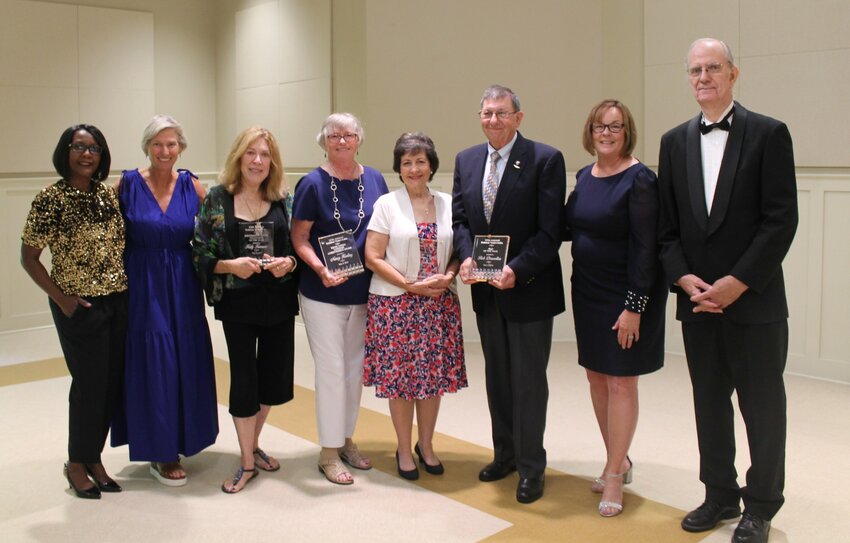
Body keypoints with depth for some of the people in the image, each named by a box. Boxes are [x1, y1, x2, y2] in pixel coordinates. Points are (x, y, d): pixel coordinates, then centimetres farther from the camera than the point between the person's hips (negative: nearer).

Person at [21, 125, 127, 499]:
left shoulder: (108, 194, 6)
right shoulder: (51, 199, -10)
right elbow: (28, 257, -7)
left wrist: (129, 285, 3)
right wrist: (61, 298, -12)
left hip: (118, 303, 5)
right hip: (81, 308, -5)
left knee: (112, 385, 10)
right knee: (89, 387, 3)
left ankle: (94, 459, 27)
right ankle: (77, 464, 24)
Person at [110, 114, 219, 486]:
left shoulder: (191, 186, 2)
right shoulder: (128, 183, -4)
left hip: (182, 287, 3)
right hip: (141, 287, -2)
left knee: (185, 363, 9)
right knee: (151, 365, 0)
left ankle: (178, 438, 28)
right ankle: (160, 453, 14)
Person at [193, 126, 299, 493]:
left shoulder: (283, 199, 4)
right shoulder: (217, 198, -2)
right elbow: (201, 253, -4)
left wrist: (289, 263, -13)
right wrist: (230, 265, -20)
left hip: (278, 301, 3)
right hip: (237, 302, -3)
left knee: (275, 376, 10)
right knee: (244, 379, 2)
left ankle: (253, 444, 36)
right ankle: (247, 462, 19)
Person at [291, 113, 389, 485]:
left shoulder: (374, 180, 3)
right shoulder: (313, 183, -9)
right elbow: (299, 237, -8)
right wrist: (320, 268, -24)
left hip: (363, 291, 5)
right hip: (322, 293, -5)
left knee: (355, 367, 14)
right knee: (331, 370, 0)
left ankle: (346, 439, 31)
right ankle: (329, 452, 14)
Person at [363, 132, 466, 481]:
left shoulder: (447, 204, 7)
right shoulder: (387, 204, -2)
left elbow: (459, 252, 11)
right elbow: (373, 257, -7)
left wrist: (448, 276, -10)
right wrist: (410, 285, -14)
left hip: (439, 304, 3)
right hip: (395, 304, -3)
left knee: (434, 375, 8)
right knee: (399, 376, 3)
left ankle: (426, 445, 27)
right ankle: (404, 449, 21)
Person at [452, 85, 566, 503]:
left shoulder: (545, 159, -11)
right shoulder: (466, 160, 6)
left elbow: (550, 230, -15)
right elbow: (459, 217, 8)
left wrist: (516, 270, -24)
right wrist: (467, 257, -10)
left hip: (528, 289, -5)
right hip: (486, 289, 6)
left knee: (528, 380, 4)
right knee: (497, 376, 17)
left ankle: (531, 467, 18)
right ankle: (505, 454, 33)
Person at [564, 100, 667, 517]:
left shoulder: (639, 179, -14)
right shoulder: (584, 176, 8)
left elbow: (645, 247, -17)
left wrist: (634, 306, -20)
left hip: (626, 295, -7)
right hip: (587, 292, 7)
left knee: (621, 383, 1)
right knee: (596, 377, 13)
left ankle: (615, 474, 13)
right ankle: (619, 460, 28)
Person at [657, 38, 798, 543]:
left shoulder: (769, 134, -4)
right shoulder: (675, 141, 8)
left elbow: (781, 220, -10)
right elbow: (667, 224, 8)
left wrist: (736, 283, -14)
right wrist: (684, 278, -6)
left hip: (754, 301, -4)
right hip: (697, 300, 4)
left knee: (763, 406, 7)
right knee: (709, 403, 13)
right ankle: (720, 494, 29)